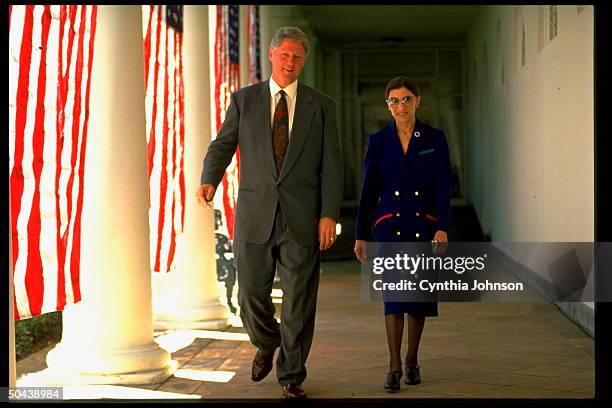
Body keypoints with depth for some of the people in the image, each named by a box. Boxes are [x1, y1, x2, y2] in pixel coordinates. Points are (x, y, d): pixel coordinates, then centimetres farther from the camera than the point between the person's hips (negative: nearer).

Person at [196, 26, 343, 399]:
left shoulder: (322, 106, 6)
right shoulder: (244, 100, 8)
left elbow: (332, 164, 3)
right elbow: (223, 144, 3)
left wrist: (330, 215, -5)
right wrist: (209, 180, -17)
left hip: (302, 218, 0)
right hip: (255, 215, 1)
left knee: (299, 302, 3)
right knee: (251, 295, 5)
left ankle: (292, 378, 18)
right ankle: (267, 345, 36)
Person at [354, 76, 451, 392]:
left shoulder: (435, 139, 1)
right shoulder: (378, 141, 3)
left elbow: (442, 188, -3)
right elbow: (368, 191, 5)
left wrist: (442, 228, -14)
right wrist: (360, 235, 5)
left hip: (425, 226, 1)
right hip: (390, 226, -1)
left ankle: (412, 361, 23)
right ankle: (394, 366, -11)